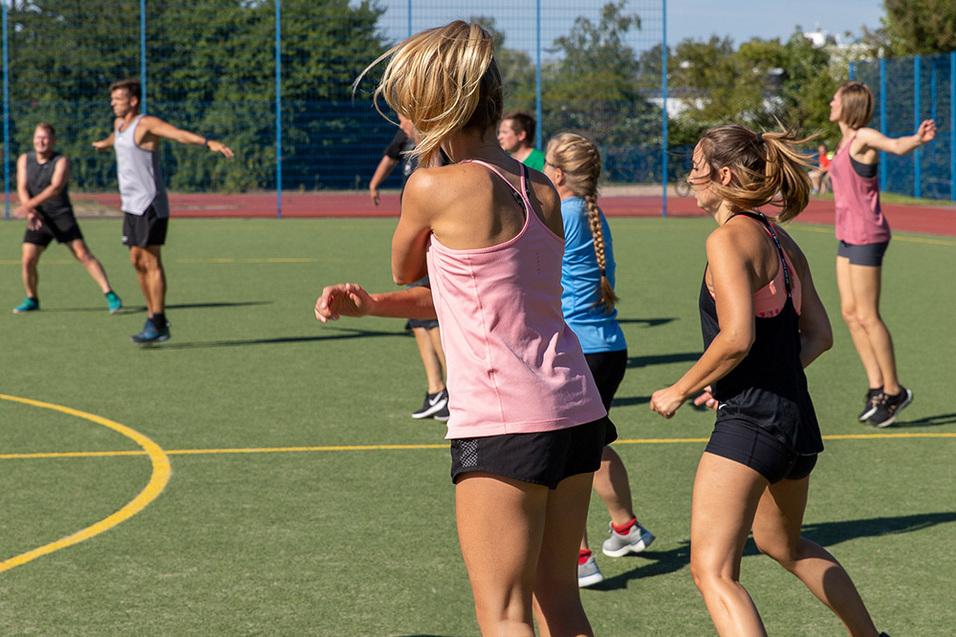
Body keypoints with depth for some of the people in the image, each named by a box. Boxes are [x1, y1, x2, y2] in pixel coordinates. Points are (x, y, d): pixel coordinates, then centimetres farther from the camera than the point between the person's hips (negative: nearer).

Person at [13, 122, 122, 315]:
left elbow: (55, 187, -24)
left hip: (62, 216, -3)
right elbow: (22, 188, -5)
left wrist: (31, 204, -37)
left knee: (83, 254, -12)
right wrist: (30, 212, -22)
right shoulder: (24, 160, 5)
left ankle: (110, 295, -12)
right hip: (38, 220, 4)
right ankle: (32, 300, 18)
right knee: (27, 261, -4)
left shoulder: (61, 161, -9)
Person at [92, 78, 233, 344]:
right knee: (137, 262, 8)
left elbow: (180, 134, -29)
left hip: (150, 206, -9)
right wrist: (103, 144, 64)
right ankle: (154, 318, 14)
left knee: (151, 263, -8)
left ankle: (158, 324, -6)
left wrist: (209, 142, -47)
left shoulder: (147, 124, -13)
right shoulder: (119, 124, 14)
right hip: (131, 205, 9)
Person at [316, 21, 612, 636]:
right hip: (577, 413, 7)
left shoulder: (434, 185, -12)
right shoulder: (542, 189, 9)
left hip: (502, 426, -7)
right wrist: (369, 304, 13)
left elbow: (405, 269, 9)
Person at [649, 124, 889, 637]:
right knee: (784, 545, 33)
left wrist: (680, 391, -10)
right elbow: (819, 334, 15)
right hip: (798, 421, 10)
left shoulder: (729, 239, -12)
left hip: (749, 422, -10)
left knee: (712, 571, -14)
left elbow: (737, 338, -22)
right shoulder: (779, 241, 13)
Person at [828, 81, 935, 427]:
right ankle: (877, 387, 14)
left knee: (867, 317, -4)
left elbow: (896, 146, -34)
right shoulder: (845, 142, 12)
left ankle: (893, 391, 5)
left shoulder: (864, 137, -14)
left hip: (866, 237, -9)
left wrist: (918, 139, -53)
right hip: (848, 238, 9)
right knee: (850, 314, 8)